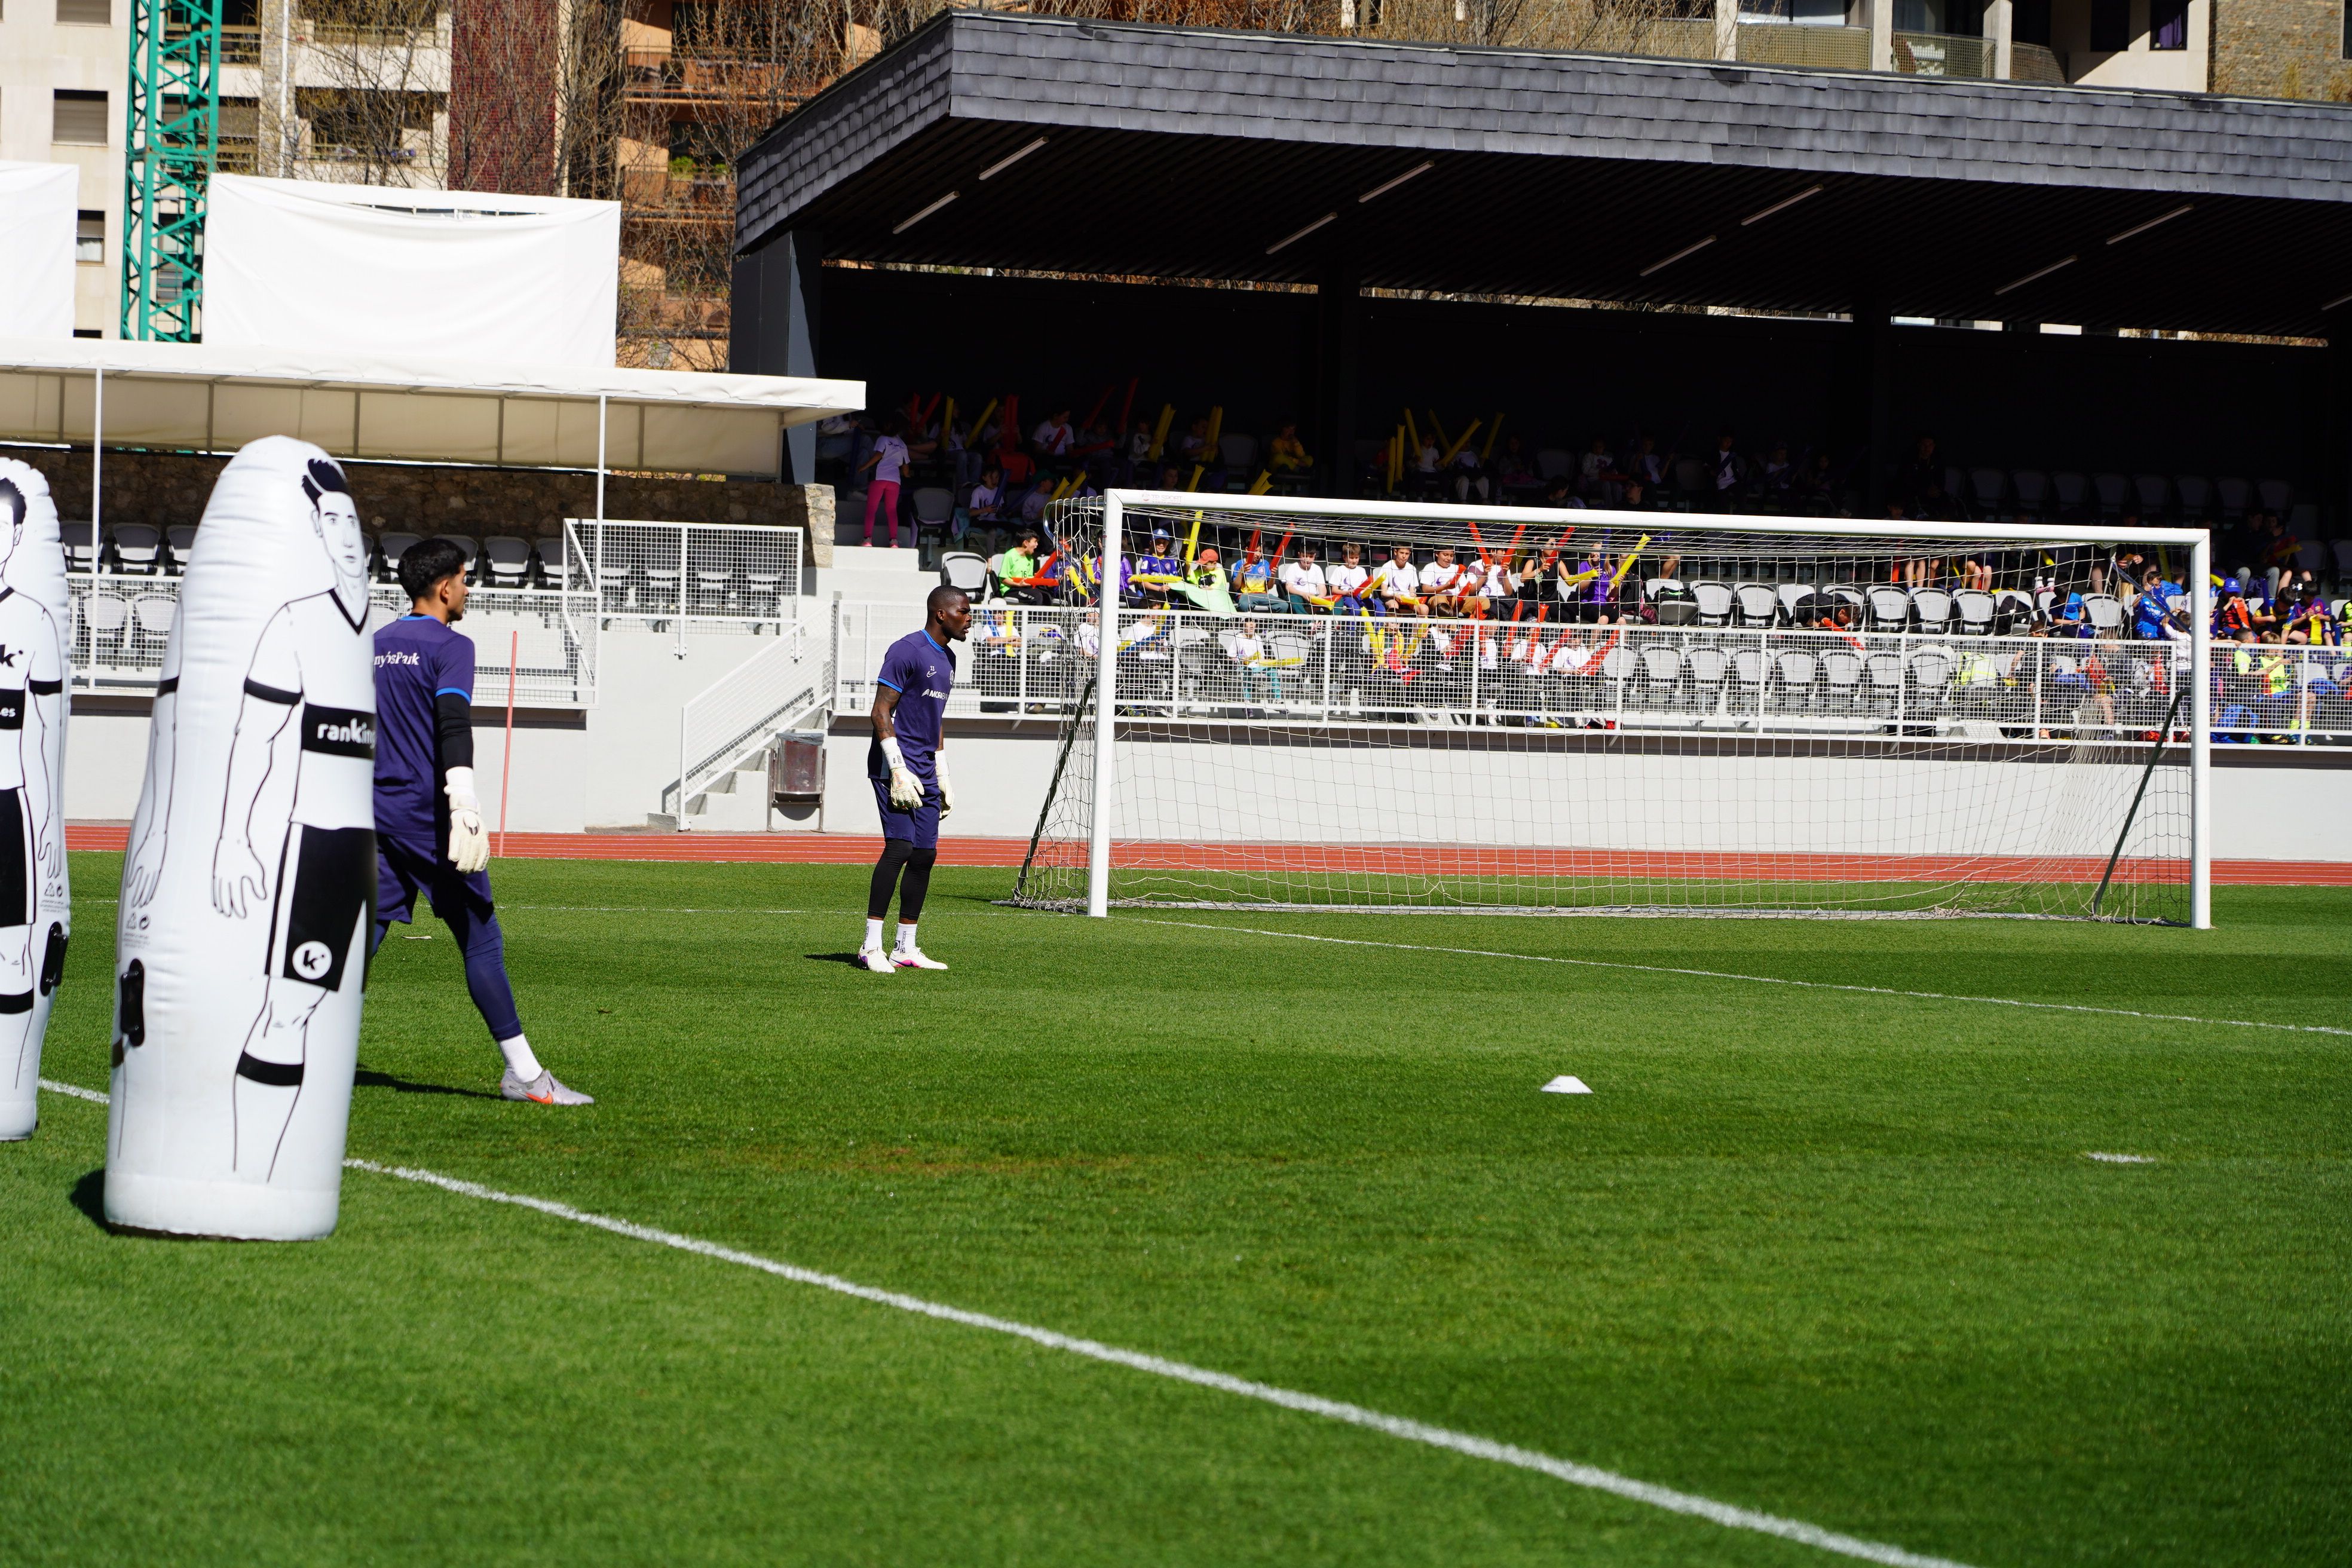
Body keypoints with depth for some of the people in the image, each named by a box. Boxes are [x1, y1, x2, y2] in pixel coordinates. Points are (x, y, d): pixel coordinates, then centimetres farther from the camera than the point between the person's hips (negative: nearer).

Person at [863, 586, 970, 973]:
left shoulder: (947, 658, 17)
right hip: (895, 766, -9)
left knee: (925, 854, 5)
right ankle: (871, 946, -14)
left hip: (925, 772, 9)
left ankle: (905, 948, 10)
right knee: (900, 847, -16)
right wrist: (898, 770, -20)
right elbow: (880, 713, -14)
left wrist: (943, 778, 22)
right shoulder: (907, 651, -11)